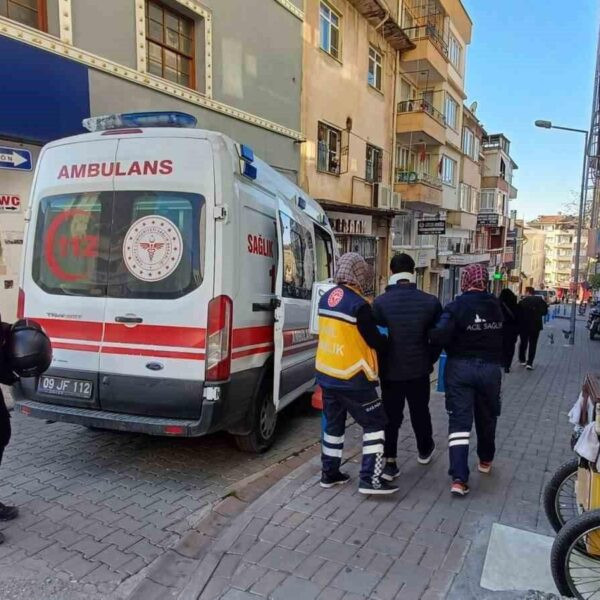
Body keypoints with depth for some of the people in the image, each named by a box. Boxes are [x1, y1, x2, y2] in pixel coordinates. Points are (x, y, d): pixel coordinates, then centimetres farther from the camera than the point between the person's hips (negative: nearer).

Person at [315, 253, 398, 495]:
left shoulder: (326, 298, 6)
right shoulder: (358, 304, -18)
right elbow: (375, 341, -11)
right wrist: (389, 341, 9)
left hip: (326, 374, 8)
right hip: (351, 378, -8)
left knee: (333, 424, 19)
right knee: (374, 424, 6)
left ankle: (329, 473, 27)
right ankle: (370, 479, 6)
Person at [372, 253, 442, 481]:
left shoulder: (380, 302, -13)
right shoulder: (431, 302, -8)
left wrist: (379, 363, 8)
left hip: (390, 370, -2)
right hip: (419, 369, 2)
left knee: (391, 415, 9)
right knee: (420, 412, 21)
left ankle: (389, 463, 10)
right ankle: (425, 450, 42)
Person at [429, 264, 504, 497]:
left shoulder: (457, 306, -13)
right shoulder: (497, 305, 2)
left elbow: (439, 335, -23)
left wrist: (452, 349, -5)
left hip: (461, 367, -3)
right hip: (490, 367, 4)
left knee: (459, 421, -1)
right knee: (487, 417, 22)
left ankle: (459, 478, -9)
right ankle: (485, 460, 42)